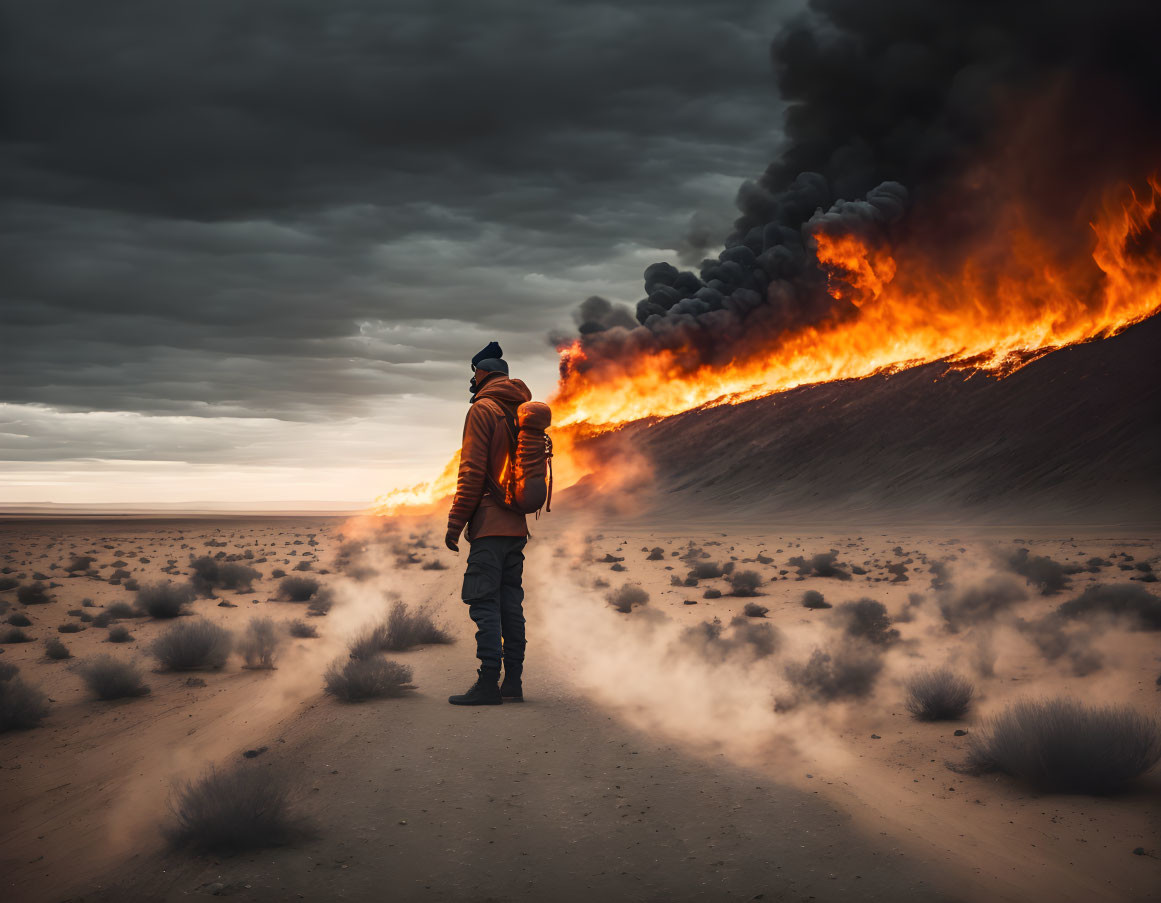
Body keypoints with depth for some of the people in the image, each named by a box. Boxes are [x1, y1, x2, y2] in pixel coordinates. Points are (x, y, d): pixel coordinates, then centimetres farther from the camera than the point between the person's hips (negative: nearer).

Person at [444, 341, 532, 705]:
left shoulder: (483, 409, -7)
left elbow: (472, 471, -13)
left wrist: (455, 523, -10)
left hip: (489, 525, -8)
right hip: (517, 525, 8)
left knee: (484, 603, -9)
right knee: (511, 604, 9)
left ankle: (488, 683, -13)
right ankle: (513, 682, 9)